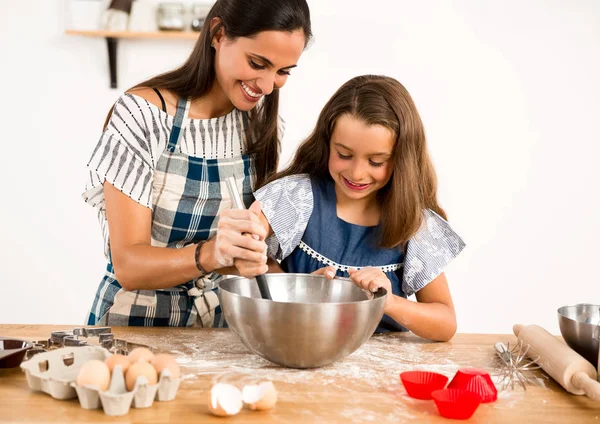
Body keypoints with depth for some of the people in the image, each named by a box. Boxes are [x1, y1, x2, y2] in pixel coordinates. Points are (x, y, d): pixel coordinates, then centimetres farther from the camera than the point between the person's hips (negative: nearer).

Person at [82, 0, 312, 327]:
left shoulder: (263, 125, -1)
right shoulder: (143, 115, -16)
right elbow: (128, 266, -18)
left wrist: (245, 257, -17)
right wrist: (210, 254, -36)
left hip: (221, 321, 4)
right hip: (136, 321, -3)